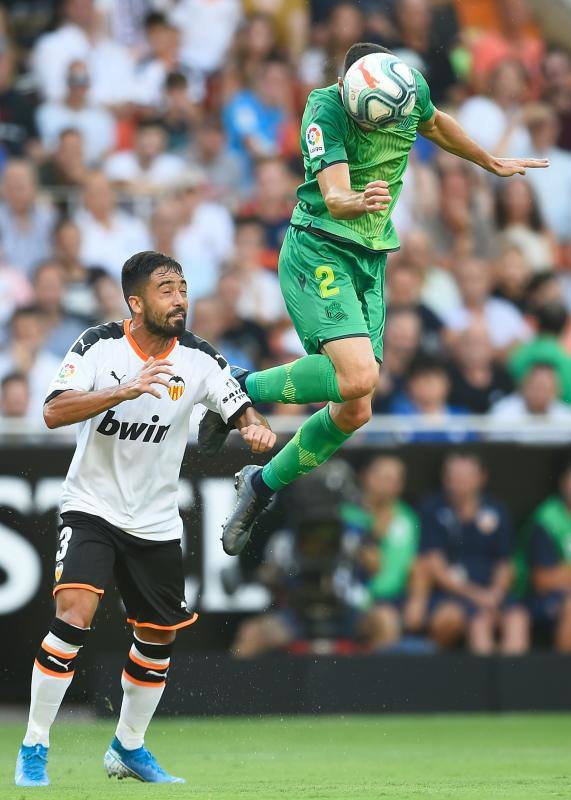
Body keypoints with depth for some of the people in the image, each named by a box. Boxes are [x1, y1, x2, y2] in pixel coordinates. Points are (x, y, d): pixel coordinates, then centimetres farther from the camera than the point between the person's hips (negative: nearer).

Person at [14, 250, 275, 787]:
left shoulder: (198, 358, -6)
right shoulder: (99, 345, -14)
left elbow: (240, 409, -1)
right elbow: (54, 412, -25)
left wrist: (254, 428, -25)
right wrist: (125, 391, -37)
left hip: (156, 521, 4)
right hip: (91, 507, -4)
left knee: (159, 636, 12)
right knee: (74, 615, -23)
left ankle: (128, 748, 33)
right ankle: (34, 748, -13)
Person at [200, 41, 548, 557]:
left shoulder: (412, 88, -2)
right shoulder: (326, 111, -20)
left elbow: (434, 125, 23)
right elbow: (334, 199, -30)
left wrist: (491, 162, 36)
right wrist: (358, 202, -53)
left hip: (371, 263, 7)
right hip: (319, 254, -7)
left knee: (355, 412, 2)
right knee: (358, 375, -28)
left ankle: (264, 483, 22)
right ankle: (241, 388, -7)